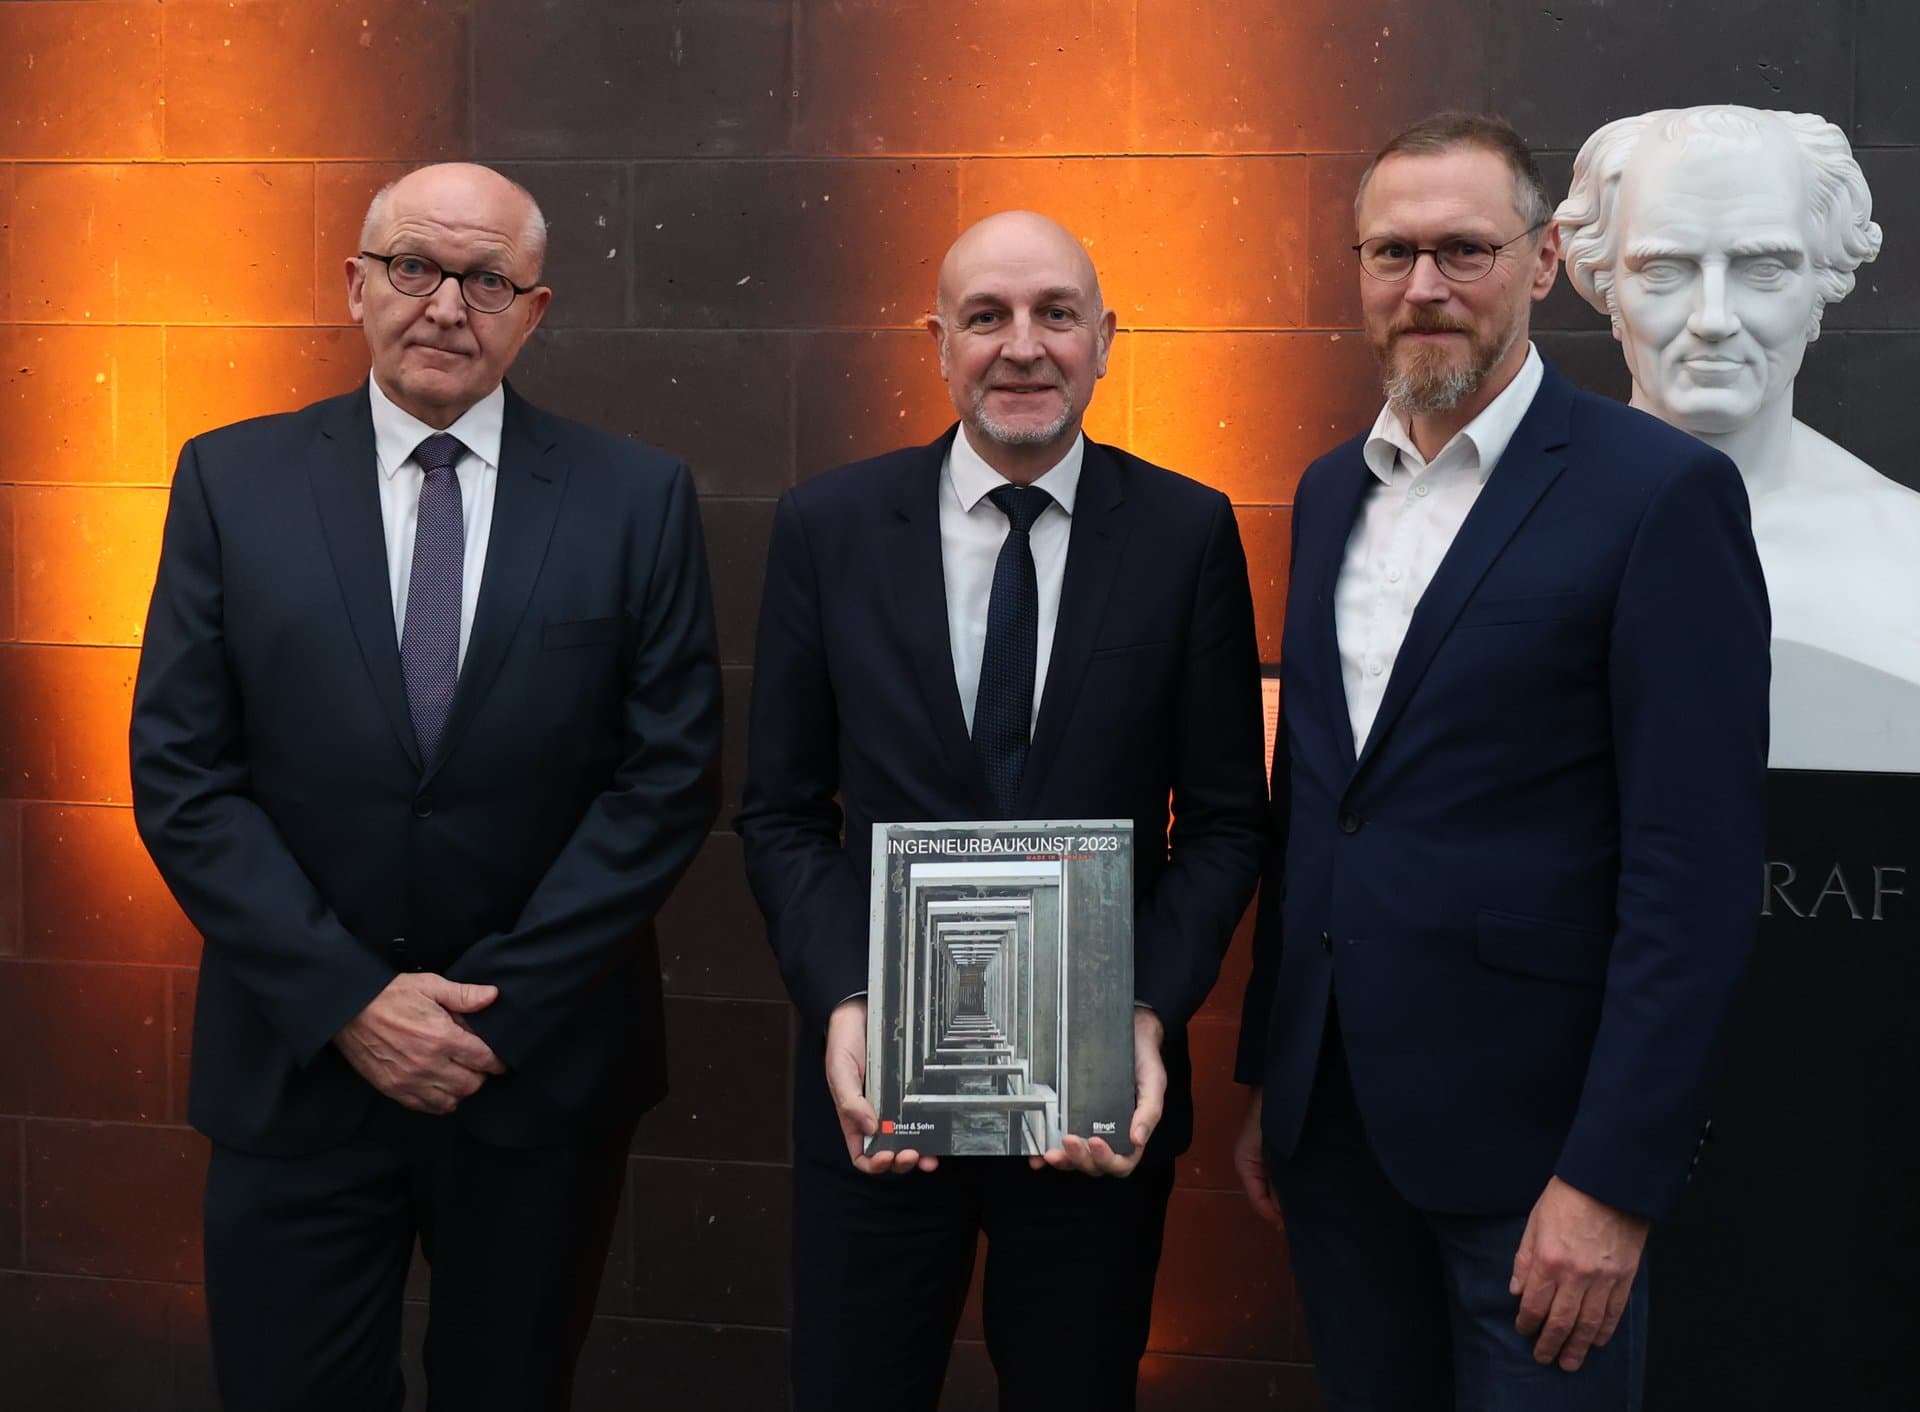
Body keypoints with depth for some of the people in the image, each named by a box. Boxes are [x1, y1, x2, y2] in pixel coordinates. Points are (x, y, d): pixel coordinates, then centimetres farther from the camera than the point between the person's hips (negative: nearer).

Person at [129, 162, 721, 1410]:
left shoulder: (638, 500, -3)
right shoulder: (232, 480, 0)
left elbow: (671, 775, -5)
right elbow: (181, 774, -3)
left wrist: (502, 1003, -11)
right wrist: (349, 999, -11)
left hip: (547, 1062, 0)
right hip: (299, 1062, 0)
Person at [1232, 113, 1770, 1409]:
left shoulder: (1663, 490, -10)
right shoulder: (1333, 491, 10)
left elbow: (1697, 871, -14)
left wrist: (1614, 1179, -18)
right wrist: (1269, 1080, 14)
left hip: (1530, 1131, -5)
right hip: (1332, 1119, 6)